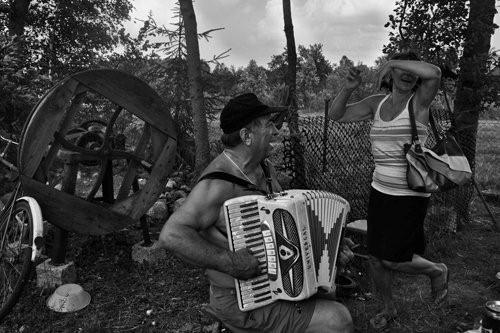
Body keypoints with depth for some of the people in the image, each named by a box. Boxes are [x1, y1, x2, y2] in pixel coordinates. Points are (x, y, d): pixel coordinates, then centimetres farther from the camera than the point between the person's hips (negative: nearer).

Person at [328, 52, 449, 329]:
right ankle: (388, 309, 37)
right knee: (376, 258, 12)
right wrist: (348, 88, -12)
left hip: (411, 196, -5)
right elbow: (336, 114, 5)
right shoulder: (377, 103, 6)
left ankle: (436, 271, 28)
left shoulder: (419, 100, -8)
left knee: (392, 260, -4)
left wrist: (391, 62, -19)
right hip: (380, 192, 5)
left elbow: (434, 73, -30)